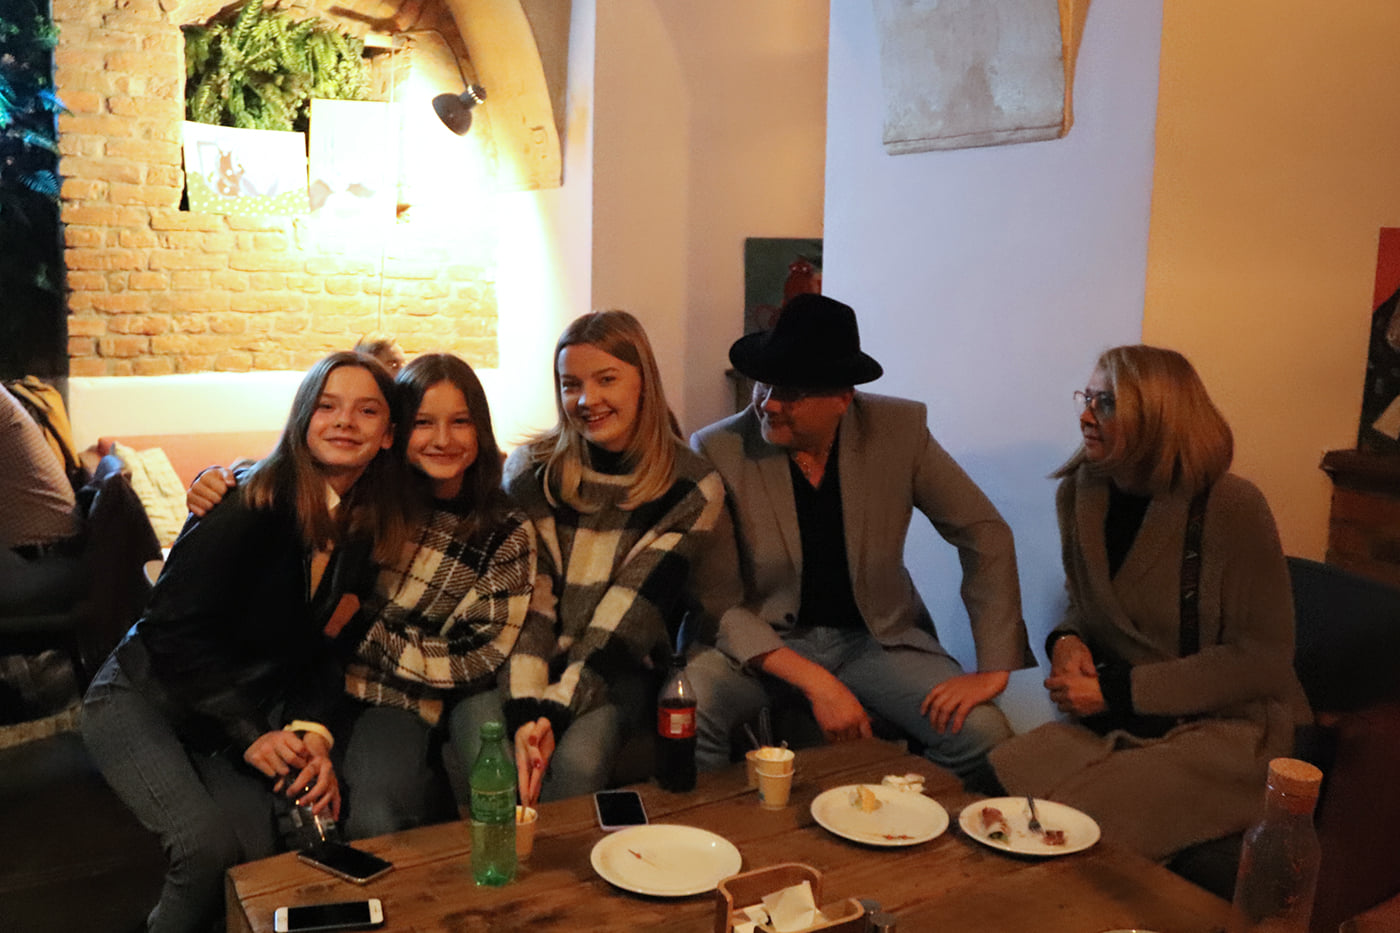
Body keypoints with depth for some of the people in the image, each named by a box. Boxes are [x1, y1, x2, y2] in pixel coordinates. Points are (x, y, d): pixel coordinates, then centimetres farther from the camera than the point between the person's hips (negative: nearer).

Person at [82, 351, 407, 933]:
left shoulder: (368, 530, -2)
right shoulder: (251, 503, -20)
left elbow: (322, 653, 0)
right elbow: (177, 629, -19)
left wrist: (313, 735, -17)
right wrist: (250, 734, -21)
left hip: (245, 717, 5)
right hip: (141, 702, -5)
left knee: (266, 852, -15)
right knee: (210, 846, -25)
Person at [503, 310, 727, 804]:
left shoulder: (693, 488, -5)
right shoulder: (532, 468, -1)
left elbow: (628, 617, -11)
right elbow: (528, 598, -8)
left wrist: (556, 711, -21)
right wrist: (526, 712, -22)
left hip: (616, 671, -1)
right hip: (527, 665, 2)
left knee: (576, 761, -31)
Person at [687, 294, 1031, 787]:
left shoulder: (899, 429, -9)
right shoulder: (717, 449, -13)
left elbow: (985, 534, -2)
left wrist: (994, 669, -11)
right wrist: (816, 684, -24)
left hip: (876, 636, 2)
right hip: (761, 640, -1)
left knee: (983, 734, -21)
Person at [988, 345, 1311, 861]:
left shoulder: (1229, 506, -14)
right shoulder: (1079, 493, 5)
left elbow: (1262, 660, -12)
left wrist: (1119, 690, -15)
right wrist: (1067, 641, -5)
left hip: (1226, 728, -5)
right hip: (1114, 721, 6)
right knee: (996, 776, -20)